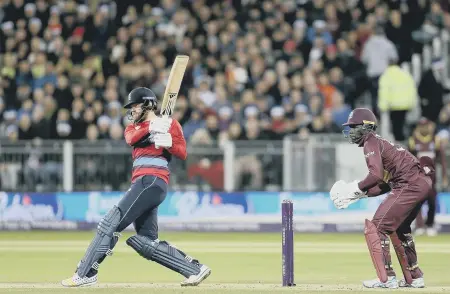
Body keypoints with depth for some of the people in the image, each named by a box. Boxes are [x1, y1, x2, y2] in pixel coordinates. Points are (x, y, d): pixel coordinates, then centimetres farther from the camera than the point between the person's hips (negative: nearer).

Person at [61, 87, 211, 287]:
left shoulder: (170, 124, 6)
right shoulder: (133, 127, 24)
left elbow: (182, 153, -4)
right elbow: (131, 139, 0)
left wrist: (169, 143, -23)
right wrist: (150, 128, -16)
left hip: (152, 181, -8)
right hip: (141, 182, 8)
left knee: (112, 223, -16)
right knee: (147, 242, 2)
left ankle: (85, 273, -18)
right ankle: (195, 269, 4)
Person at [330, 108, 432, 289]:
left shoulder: (371, 143, -5)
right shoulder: (380, 142, 24)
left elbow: (376, 175, -21)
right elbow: (385, 184, 23)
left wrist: (356, 188, -9)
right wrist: (360, 193, 16)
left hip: (410, 184, -10)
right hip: (423, 183, 10)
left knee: (375, 228, -8)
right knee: (399, 228, 28)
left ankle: (386, 279, -12)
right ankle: (414, 278, 33)